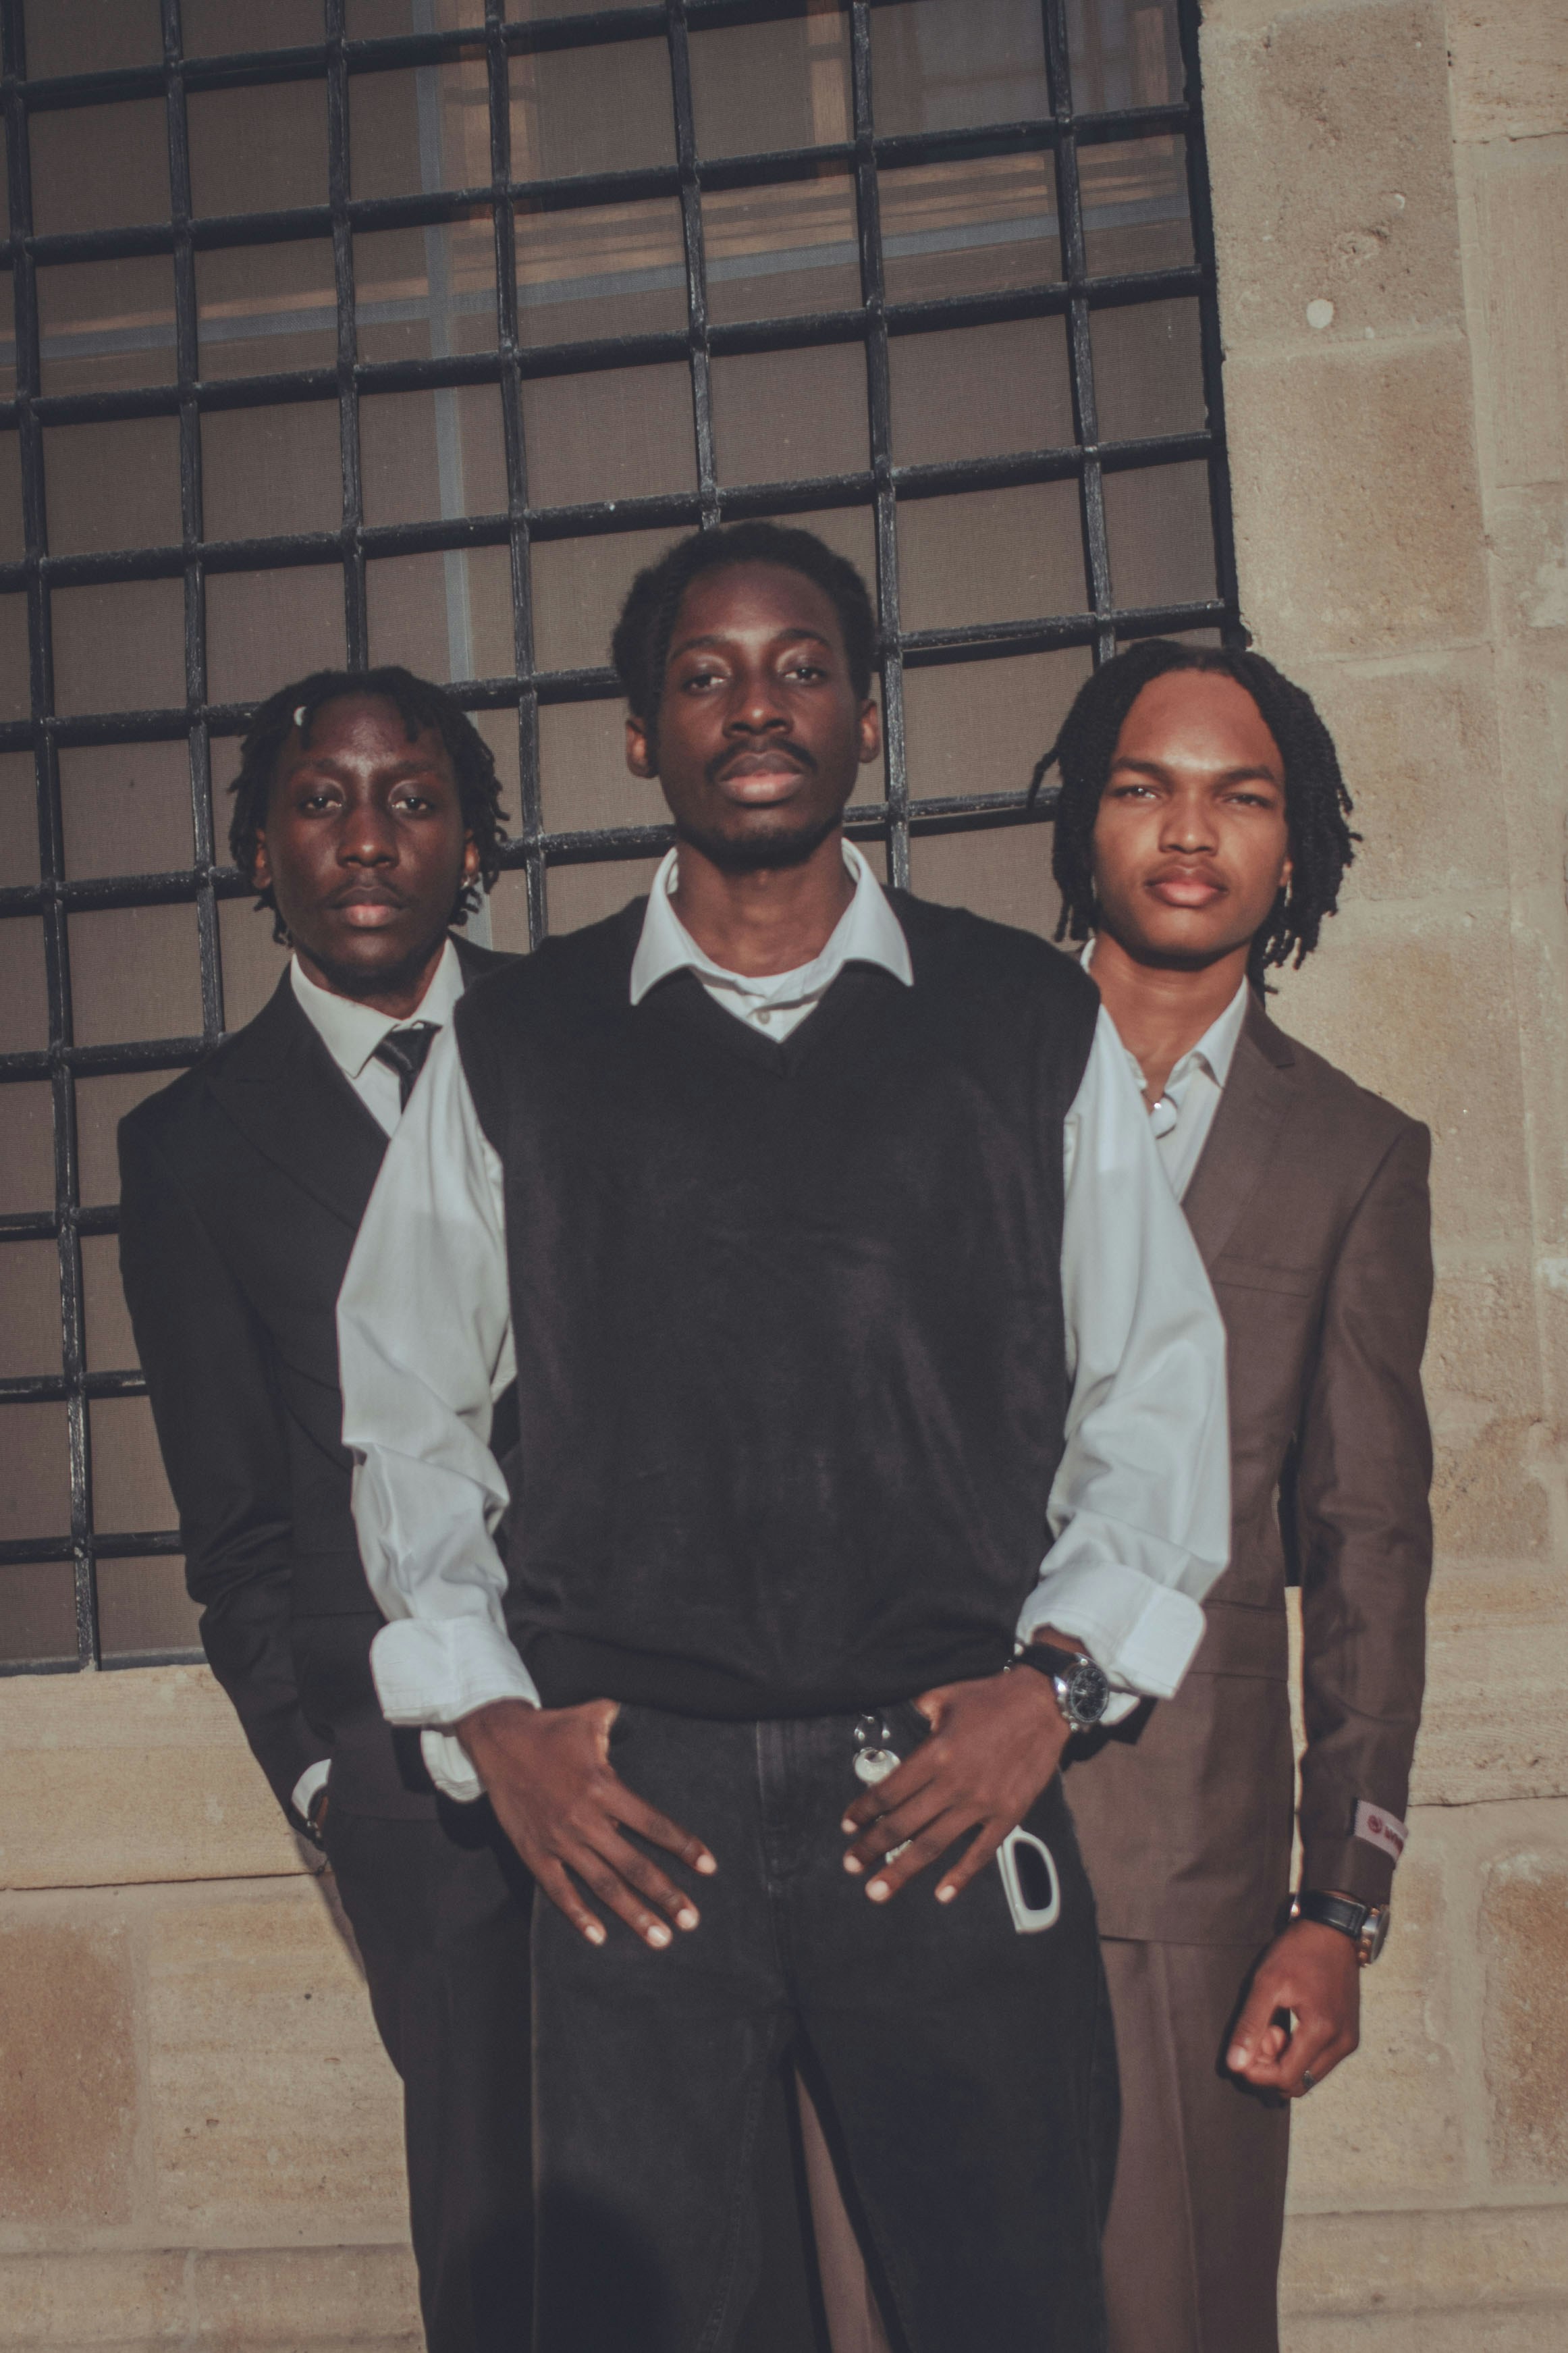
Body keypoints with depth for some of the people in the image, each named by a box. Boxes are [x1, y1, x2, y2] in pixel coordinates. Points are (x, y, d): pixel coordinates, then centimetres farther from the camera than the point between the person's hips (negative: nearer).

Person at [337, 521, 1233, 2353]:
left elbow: (1157, 1374, 10)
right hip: (631, 1803, 0)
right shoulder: (511, 1049, 7)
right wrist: (489, 1716, 4)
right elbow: (403, 1409, 13)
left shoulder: (1033, 1024, 7)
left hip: (953, 1789, 0)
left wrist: (1058, 1678, -1)